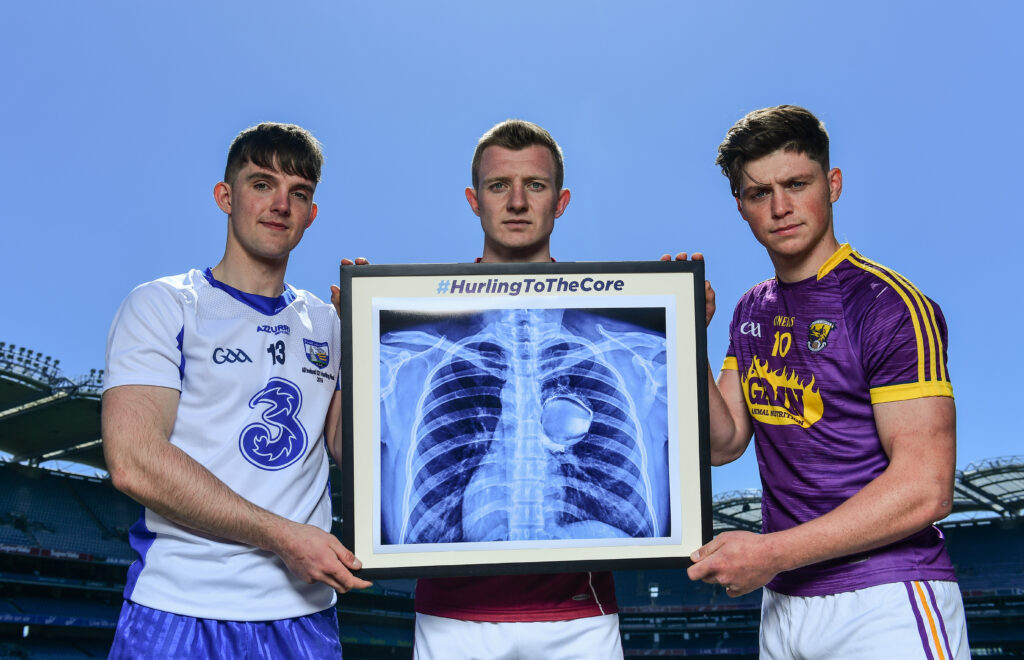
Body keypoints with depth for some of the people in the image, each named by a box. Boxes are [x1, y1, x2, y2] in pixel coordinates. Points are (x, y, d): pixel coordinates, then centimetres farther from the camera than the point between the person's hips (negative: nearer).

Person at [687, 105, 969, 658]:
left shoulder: (890, 304, -12)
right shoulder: (753, 311, 11)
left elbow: (925, 488, -19)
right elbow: (722, 442, 8)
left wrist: (772, 552, -19)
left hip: (884, 606, -6)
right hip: (782, 603, 7)